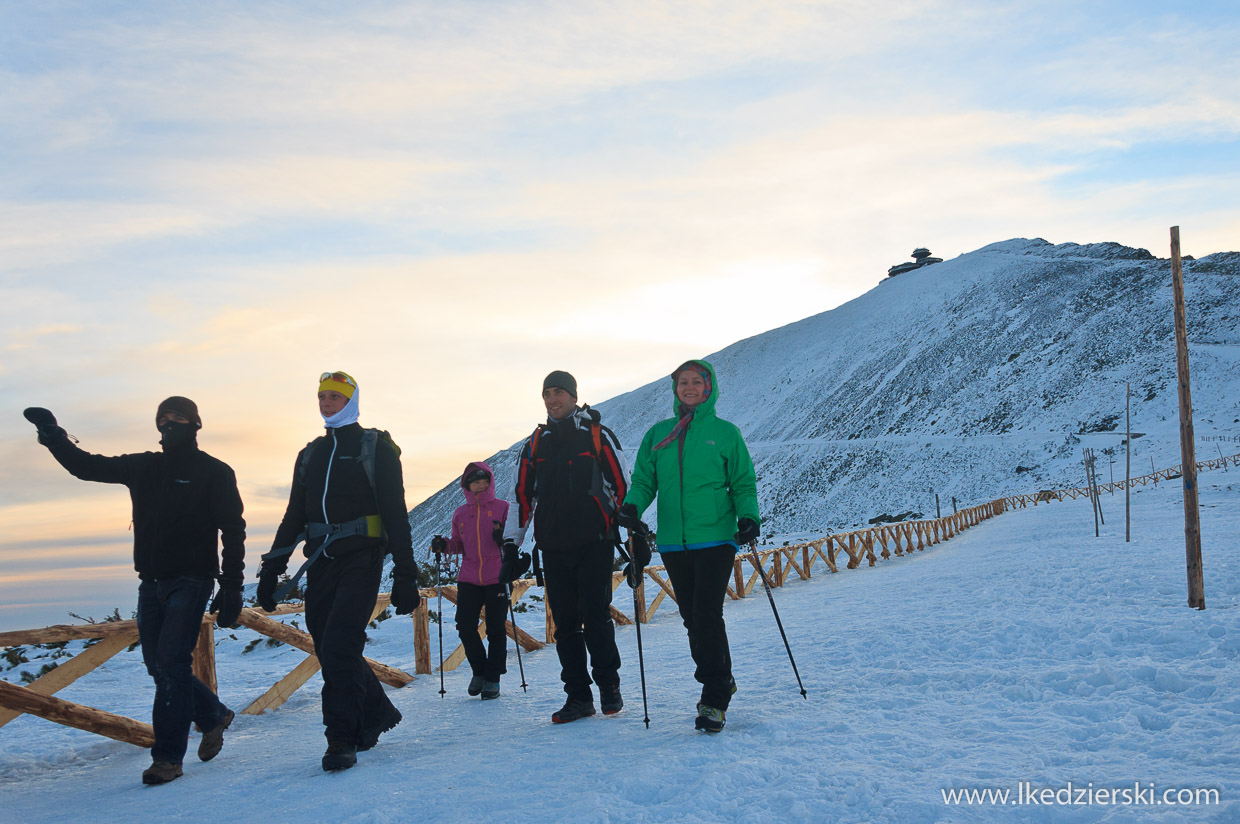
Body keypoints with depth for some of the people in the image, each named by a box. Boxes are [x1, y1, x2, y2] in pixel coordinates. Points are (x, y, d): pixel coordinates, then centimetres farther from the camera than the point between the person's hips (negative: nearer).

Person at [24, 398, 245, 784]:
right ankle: (213, 716, 31)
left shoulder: (215, 472, -4)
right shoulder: (144, 468, 12)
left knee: (171, 662, -13)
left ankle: (169, 756, -7)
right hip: (151, 582, 6)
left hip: (191, 582, -6)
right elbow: (88, 466, 14)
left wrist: (231, 588, -13)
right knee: (158, 665, 9)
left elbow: (233, 531, -7)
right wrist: (53, 435, 0)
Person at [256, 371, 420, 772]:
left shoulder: (376, 448, 0)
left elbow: (395, 513, -4)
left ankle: (342, 738, -5)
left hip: (361, 559, -6)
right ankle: (377, 712, 27)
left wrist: (405, 576, -11)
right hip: (320, 562, 6)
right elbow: (294, 516, 22)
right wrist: (272, 568, 14)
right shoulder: (311, 454, 18)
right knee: (330, 650, 6)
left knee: (339, 648, -15)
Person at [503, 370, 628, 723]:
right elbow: (524, 493, 16)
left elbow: (620, 485, 3)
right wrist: (513, 540, 11)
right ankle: (578, 695, 12)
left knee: (595, 617, -8)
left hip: (594, 544, -4)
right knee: (565, 622, 4)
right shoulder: (536, 443, 13)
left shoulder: (597, 436, 2)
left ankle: (609, 685, 10)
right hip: (553, 547, 4)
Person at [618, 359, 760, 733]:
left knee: (707, 616, -12)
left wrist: (748, 518, -12)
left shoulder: (725, 433, 3)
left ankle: (715, 699, -4)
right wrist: (632, 506, -10)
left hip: (715, 538, -4)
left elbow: (743, 483, 6)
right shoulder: (657, 435, 11)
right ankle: (719, 682, 29)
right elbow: (644, 481, 10)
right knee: (692, 618, 10)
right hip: (673, 543, 4)